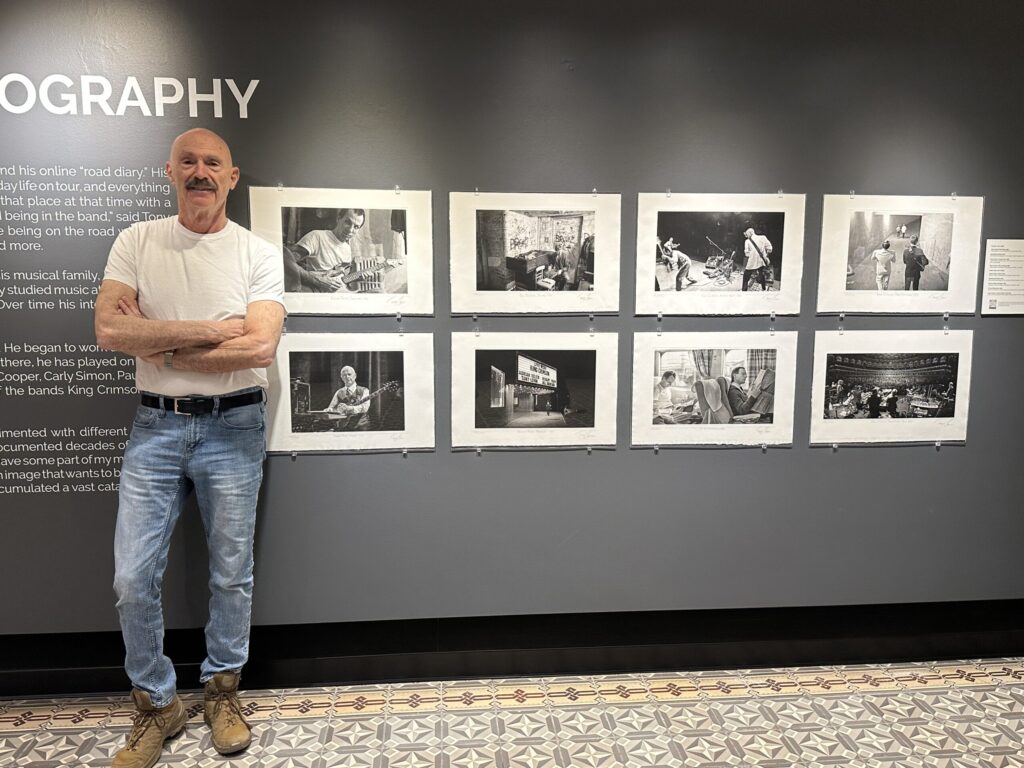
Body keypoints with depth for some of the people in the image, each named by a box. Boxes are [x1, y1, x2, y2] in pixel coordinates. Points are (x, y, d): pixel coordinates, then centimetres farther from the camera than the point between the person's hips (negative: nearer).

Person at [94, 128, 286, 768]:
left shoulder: (259, 253, -2)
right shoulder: (137, 242, 3)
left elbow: (260, 347, -16)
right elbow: (109, 330, -11)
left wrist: (161, 349, -11)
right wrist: (210, 331, -15)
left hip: (233, 427, -1)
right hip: (156, 426, 2)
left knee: (232, 573, 10)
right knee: (133, 579, 3)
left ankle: (222, 690, 31)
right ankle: (156, 704, 24)